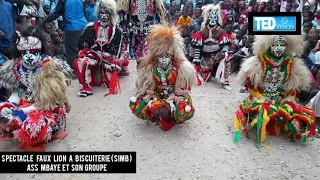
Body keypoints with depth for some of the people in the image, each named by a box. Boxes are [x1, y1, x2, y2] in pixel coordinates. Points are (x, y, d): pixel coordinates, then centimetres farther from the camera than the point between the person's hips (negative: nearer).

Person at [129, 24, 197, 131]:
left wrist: (171, 102, -28)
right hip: (157, 97, 2)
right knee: (136, 106, -25)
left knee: (185, 112, -35)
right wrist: (153, 102, -28)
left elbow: (184, 90, -11)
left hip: (175, 98, -1)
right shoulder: (149, 67, -9)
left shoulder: (182, 67, -13)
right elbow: (146, 89, -7)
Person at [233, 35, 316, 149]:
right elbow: (249, 84, -6)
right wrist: (262, 99, -13)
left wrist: (288, 100, -6)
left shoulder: (291, 64, 2)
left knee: (307, 116, -15)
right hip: (260, 99, -3)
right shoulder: (259, 62, -8)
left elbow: (296, 86, 9)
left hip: (282, 101, 4)